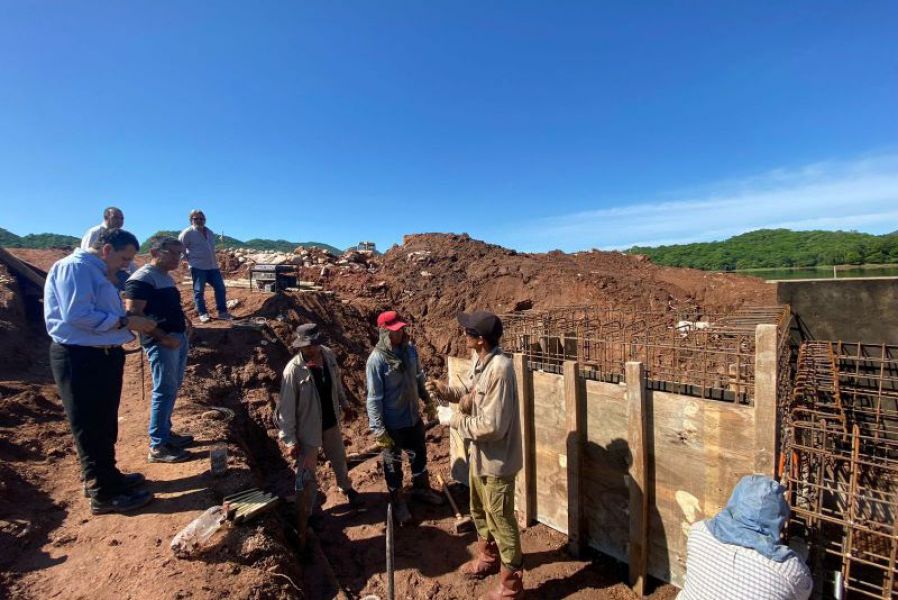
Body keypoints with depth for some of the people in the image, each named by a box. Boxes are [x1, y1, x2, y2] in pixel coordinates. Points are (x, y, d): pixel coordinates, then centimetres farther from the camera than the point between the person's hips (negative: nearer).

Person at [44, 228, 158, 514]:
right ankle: (103, 493, 13)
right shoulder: (74, 267, -15)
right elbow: (77, 315, -25)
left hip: (104, 355, 10)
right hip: (80, 359, -10)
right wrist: (125, 322, -20)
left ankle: (107, 476, 37)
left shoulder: (97, 271, 15)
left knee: (105, 423, 21)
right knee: (90, 426, 1)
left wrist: (133, 322, 2)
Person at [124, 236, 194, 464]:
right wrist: (163, 337, -22)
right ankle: (158, 447, 5)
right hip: (161, 342, -9)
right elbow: (133, 315, -20)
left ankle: (166, 432, 30)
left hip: (179, 338, 9)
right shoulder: (142, 278, -14)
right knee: (165, 391, -4)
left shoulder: (166, 276, 15)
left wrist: (183, 321, 9)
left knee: (172, 389, 17)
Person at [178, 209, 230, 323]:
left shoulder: (210, 232, 15)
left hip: (213, 266, 6)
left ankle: (222, 312, 10)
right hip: (198, 267, -6)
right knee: (199, 291, 0)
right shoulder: (188, 233, -5)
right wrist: (190, 259, -1)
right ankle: (203, 314, 7)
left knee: (220, 288, 3)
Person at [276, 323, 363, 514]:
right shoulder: (293, 370, -29)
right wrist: (290, 440, -17)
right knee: (307, 473, 16)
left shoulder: (329, 355, -15)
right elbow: (286, 408, -21)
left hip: (331, 421, 5)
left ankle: (346, 488, 57)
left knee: (339, 459, 28)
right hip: (307, 429, -5)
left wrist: (344, 404, 15)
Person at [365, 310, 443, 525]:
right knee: (393, 464, 16)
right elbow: (374, 398, -20)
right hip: (392, 423, -6)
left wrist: (428, 402, 14)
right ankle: (398, 502, 39)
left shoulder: (410, 350, -6)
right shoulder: (377, 359, -24)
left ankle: (421, 489, 50)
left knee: (419, 455, 24)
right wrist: (378, 429, -19)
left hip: (413, 418, 6)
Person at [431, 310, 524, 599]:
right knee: (479, 510, 27)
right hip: (479, 453, 9)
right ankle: (488, 557, 52)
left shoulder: (499, 369, -32)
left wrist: (452, 418, -21)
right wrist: (446, 390, -5)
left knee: (501, 520, 10)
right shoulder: (480, 361, -2)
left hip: (497, 458, -9)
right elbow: (471, 391, 14)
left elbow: (492, 426, -32)